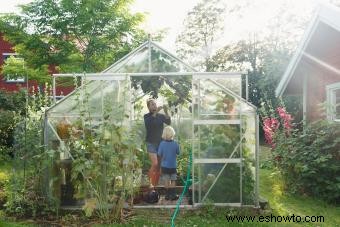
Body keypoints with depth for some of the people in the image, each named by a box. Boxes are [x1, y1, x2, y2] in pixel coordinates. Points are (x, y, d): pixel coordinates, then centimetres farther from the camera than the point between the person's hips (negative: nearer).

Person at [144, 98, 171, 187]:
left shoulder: (161, 116, 7)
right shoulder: (147, 116, 1)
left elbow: (168, 122, -10)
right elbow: (148, 123, -21)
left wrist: (166, 112, -26)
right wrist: (156, 112, -31)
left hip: (160, 142, 3)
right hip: (151, 143, -3)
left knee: (159, 165, 3)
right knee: (155, 164, -16)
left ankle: (156, 185, 11)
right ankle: (150, 183, -4)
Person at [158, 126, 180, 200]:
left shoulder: (162, 144, -14)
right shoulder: (175, 143, -13)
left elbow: (159, 154, -7)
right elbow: (178, 153, 0)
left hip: (164, 166, 0)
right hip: (173, 166, 0)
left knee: (166, 181, 11)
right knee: (173, 181, 13)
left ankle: (168, 195, 17)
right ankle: (173, 195, 15)